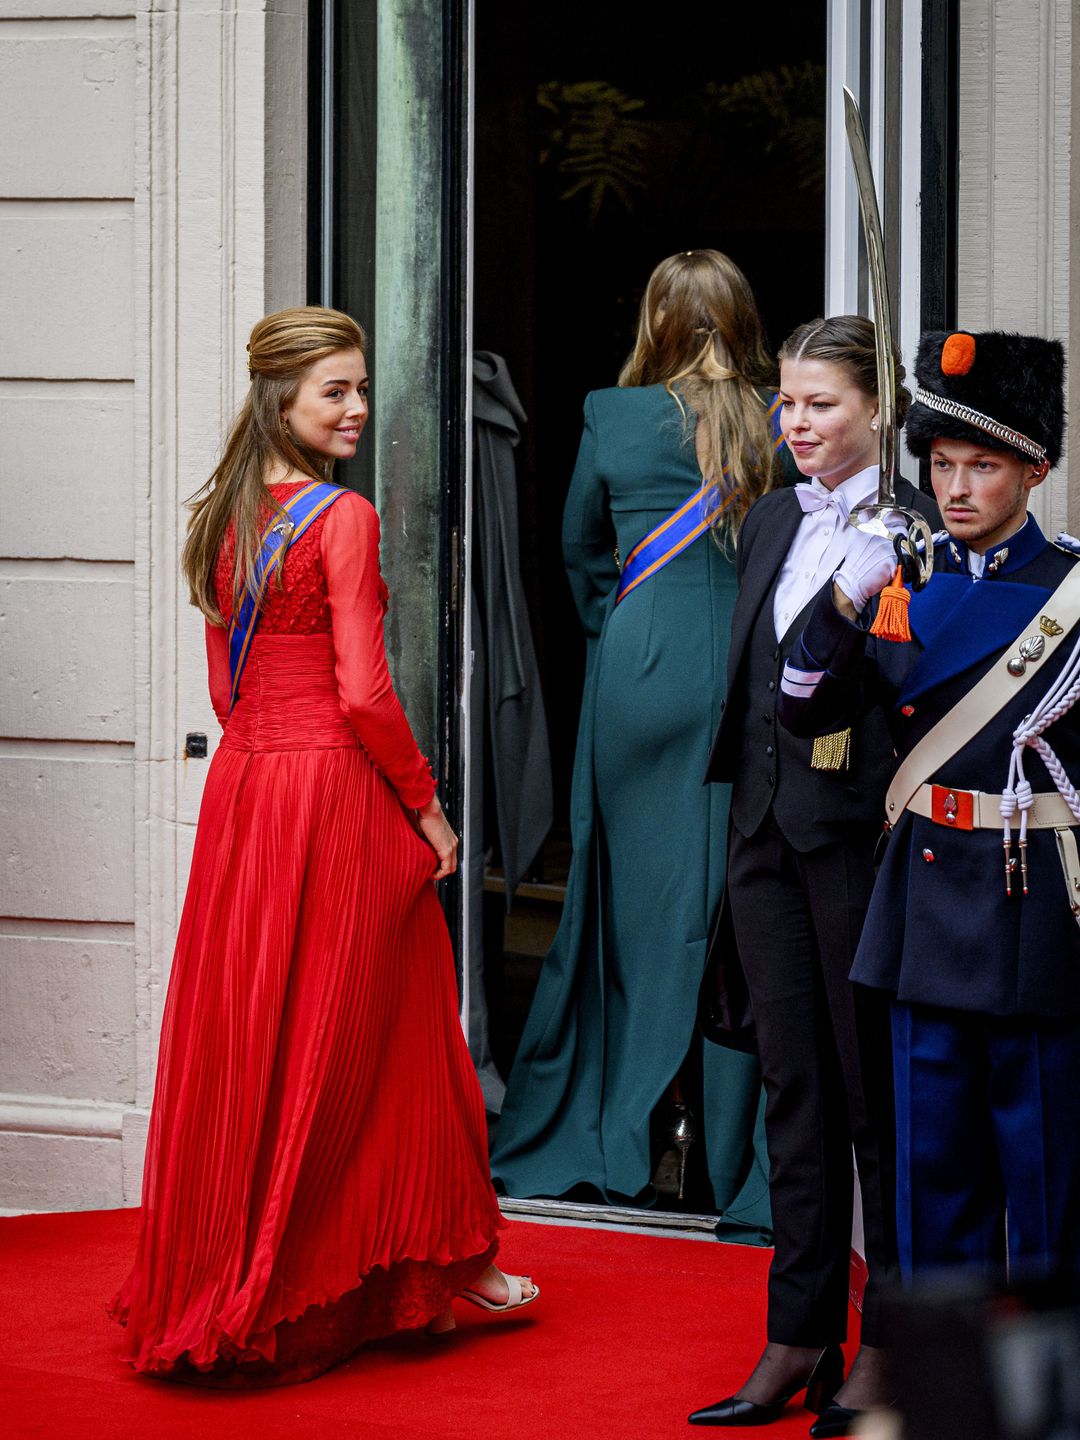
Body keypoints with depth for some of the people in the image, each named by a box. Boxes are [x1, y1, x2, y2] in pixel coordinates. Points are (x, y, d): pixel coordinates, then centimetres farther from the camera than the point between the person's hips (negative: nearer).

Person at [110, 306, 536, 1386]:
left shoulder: (227, 518, 10)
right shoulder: (342, 519, -13)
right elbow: (363, 694, -17)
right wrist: (427, 807, -8)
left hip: (241, 784, 7)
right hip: (335, 788, -7)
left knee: (243, 1033, 11)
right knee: (349, 1036, 3)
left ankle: (215, 1287, 17)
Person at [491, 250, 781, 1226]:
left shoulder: (612, 417, 0)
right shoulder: (784, 423, -2)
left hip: (639, 679, 0)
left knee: (633, 906, 9)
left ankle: (620, 1152, 14)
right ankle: (741, 1171, 4)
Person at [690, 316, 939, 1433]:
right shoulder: (771, 523, 13)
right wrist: (747, 808, 14)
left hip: (863, 833, -7)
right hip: (767, 828, 7)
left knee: (877, 1089, 1)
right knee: (792, 1082, 9)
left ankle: (887, 1342, 11)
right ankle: (800, 1339, 15)